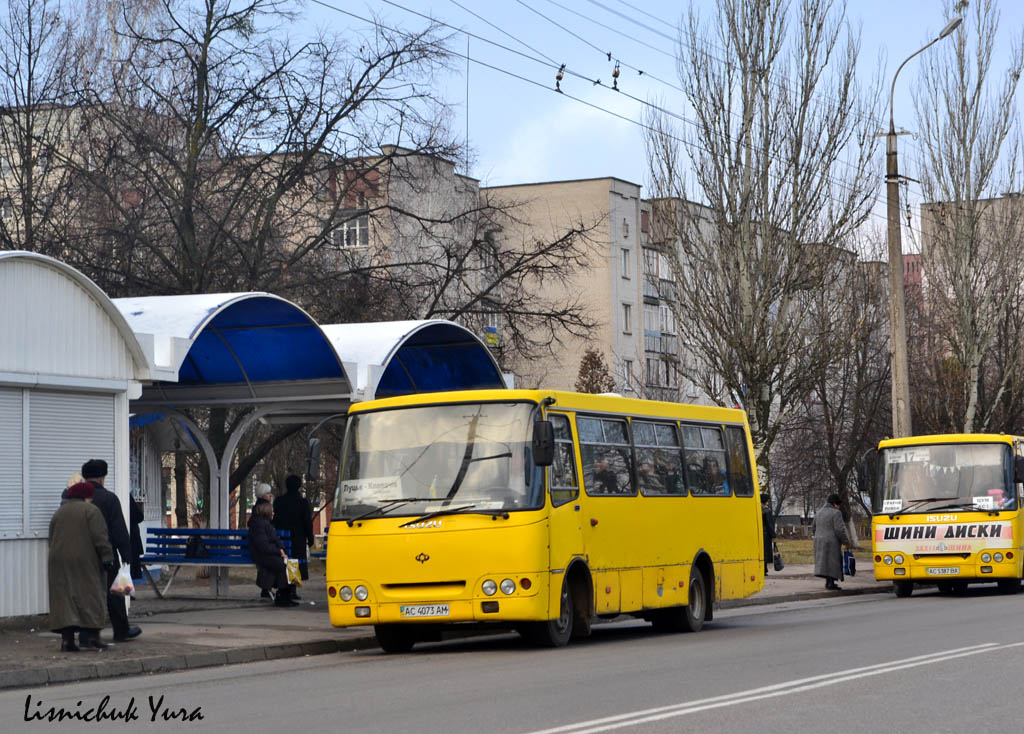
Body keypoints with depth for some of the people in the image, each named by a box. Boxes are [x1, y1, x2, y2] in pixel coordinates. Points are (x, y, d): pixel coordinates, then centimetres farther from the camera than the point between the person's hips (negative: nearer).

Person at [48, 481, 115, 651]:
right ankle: (88, 637, -4)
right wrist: (107, 558, -11)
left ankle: (67, 640, -4)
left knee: (64, 599, 3)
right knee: (88, 598, 1)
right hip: (85, 561, -5)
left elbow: (52, 540, 17)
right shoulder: (91, 510, -3)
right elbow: (100, 537, -12)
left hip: (59, 562, 5)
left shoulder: (58, 513, 15)